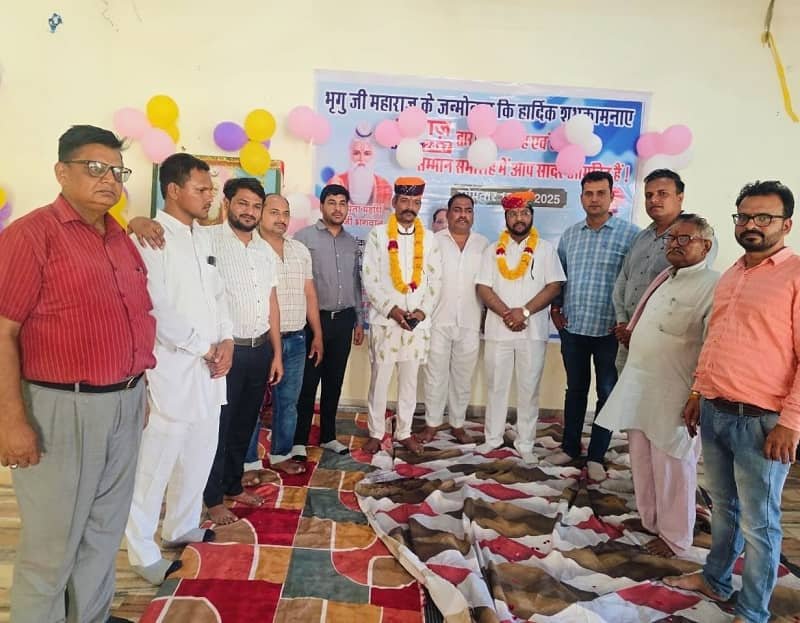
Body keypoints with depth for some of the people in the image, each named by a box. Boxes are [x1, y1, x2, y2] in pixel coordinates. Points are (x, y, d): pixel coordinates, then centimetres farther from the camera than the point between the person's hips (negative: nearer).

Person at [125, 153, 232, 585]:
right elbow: (154, 308, -18)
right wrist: (204, 348, -12)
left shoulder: (203, 238, 14)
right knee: (156, 461, 1)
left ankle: (182, 527, 35)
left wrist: (226, 340, 1)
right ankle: (142, 552, 17)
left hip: (209, 368, 8)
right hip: (172, 368, -8)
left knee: (200, 454, 16)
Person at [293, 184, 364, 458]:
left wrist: (359, 320, 15)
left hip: (344, 320, 5)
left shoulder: (352, 242, 12)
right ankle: (299, 439, 13)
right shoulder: (304, 236, -4)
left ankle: (328, 436, 24)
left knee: (334, 382, 12)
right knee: (307, 383, 1)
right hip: (314, 319, -4)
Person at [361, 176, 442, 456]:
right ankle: (376, 433, 19)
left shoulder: (429, 238, 8)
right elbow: (369, 279, -5)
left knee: (409, 380, 10)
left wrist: (422, 311, -9)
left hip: (418, 322, 2)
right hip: (384, 321, -2)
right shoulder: (378, 235, 0)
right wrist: (391, 309, -14)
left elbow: (435, 280, 6)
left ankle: (404, 432, 23)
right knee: (379, 379, 5)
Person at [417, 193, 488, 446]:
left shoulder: (483, 244, 7)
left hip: (470, 323, 2)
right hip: (438, 321, -2)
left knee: (463, 376, 10)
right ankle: (432, 423, 19)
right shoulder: (434, 241, 1)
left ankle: (458, 424, 23)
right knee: (435, 374, 5)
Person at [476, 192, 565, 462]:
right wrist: (506, 313, -15)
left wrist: (524, 311, -15)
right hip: (498, 330, 1)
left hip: (533, 331, -1)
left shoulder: (545, 249, 4)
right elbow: (483, 288, -1)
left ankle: (525, 444, 17)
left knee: (528, 389, 6)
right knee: (496, 386, 9)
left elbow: (554, 286, -5)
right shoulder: (493, 250, 7)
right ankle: (493, 438, 22)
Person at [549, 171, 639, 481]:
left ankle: (596, 456, 20)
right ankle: (570, 446, 29)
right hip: (572, 327, 4)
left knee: (607, 393, 7)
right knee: (575, 389, 16)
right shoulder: (569, 234, 8)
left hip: (610, 330, -4)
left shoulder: (630, 233, -7)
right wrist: (555, 307, 7)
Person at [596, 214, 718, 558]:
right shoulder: (664, 278, 12)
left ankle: (674, 538, 25)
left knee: (672, 468, 7)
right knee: (642, 462, 19)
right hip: (637, 386, 8)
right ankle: (649, 520, 38)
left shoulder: (712, 286, -15)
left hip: (672, 396, -8)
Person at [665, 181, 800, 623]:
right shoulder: (729, 277, 13)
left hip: (761, 421, -6)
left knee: (758, 522, 7)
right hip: (714, 412, 6)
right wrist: (697, 393, 19)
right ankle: (715, 580, 38)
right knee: (723, 506, 21)